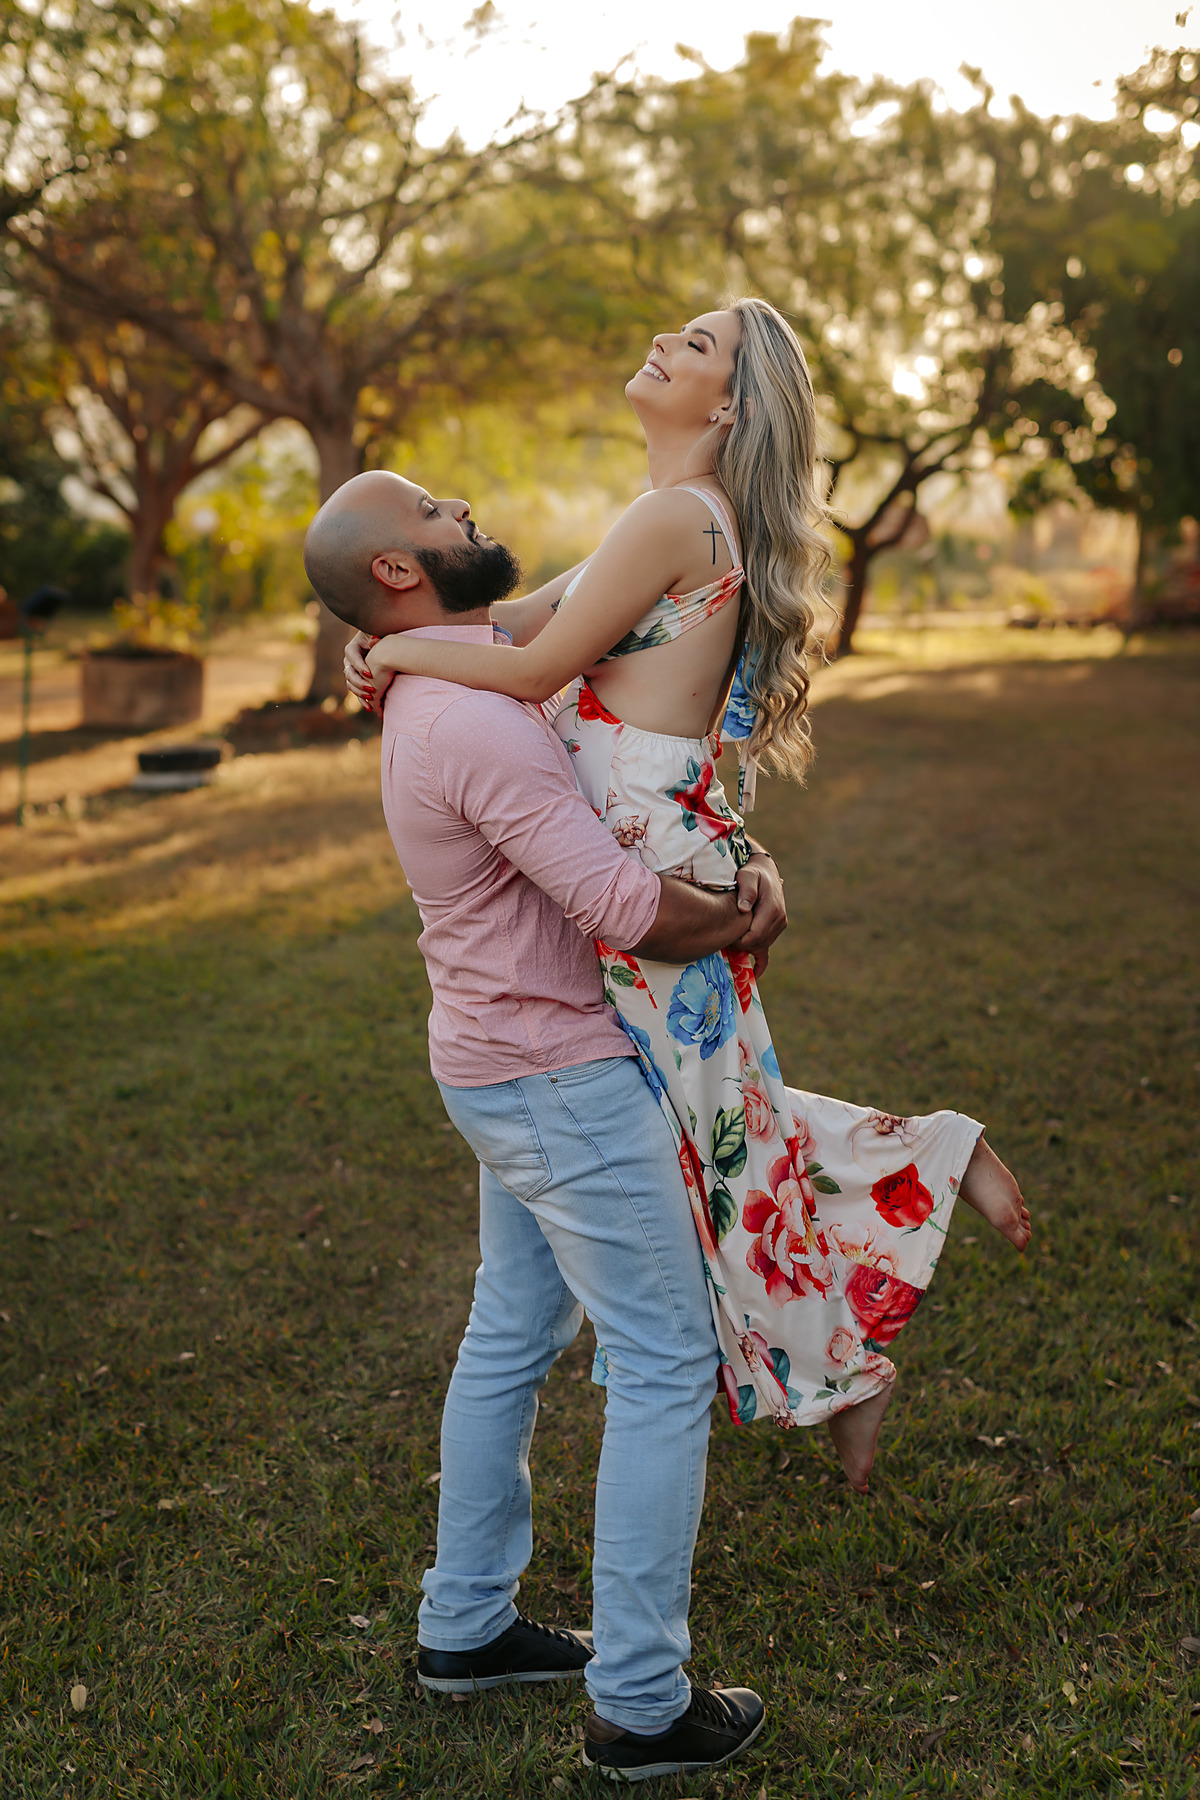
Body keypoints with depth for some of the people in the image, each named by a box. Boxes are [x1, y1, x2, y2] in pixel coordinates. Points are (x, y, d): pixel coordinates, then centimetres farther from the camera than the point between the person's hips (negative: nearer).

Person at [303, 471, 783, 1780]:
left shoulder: (450, 697, 10)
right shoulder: (478, 721, -24)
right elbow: (626, 909, -27)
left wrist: (739, 874, -2)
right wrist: (740, 916, -7)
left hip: (507, 1069, 10)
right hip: (565, 1080, -10)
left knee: (511, 1340, 19)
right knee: (665, 1365, 0)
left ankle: (466, 1624, 33)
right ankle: (642, 1701, 10)